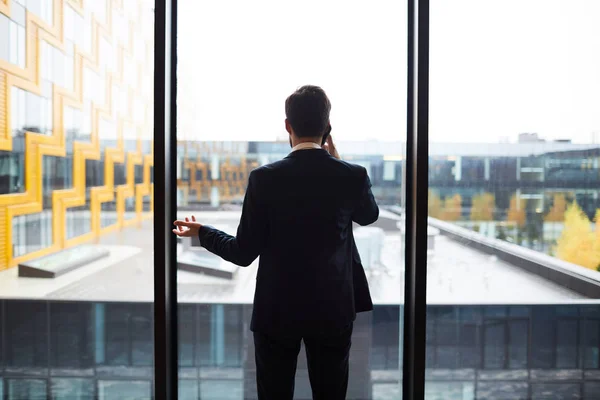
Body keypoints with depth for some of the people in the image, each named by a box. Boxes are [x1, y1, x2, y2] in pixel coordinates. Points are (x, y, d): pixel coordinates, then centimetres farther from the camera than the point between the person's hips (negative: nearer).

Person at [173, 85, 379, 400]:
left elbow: (244, 253, -9)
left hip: (277, 311, -1)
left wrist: (201, 232, 9)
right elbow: (369, 216, 14)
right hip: (333, 310, 2)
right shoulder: (353, 175, -9)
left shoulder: (264, 177, -14)